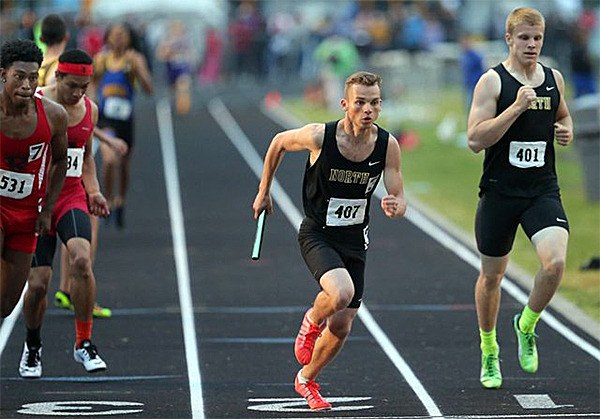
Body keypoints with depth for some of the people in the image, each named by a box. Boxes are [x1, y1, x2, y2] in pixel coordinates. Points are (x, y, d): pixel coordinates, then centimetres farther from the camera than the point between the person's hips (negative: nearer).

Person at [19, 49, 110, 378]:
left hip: (72, 197, 3)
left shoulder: (90, 110, 6)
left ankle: (84, 342, -13)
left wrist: (93, 191, 7)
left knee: (82, 259, -26)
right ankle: (32, 346, 25)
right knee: (38, 283, -4)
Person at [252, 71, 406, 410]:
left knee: (341, 328, 7)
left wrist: (395, 207, -31)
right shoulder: (319, 136, -19)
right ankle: (311, 322, 3)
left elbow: (400, 199, -6)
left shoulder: (387, 146, -11)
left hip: (355, 240, 4)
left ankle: (307, 380, 35)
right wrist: (264, 190, 10)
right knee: (341, 293, -33)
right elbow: (279, 143, 1)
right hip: (317, 235, -4)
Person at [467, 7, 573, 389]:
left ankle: (526, 327, 8)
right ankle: (489, 352, 31)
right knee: (492, 275, 10)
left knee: (555, 262, -20)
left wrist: (566, 132, 5)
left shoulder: (554, 78, 8)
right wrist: (517, 107, -22)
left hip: (543, 190, 3)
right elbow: (475, 139, -15)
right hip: (500, 192, -3)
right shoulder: (493, 81, -7)